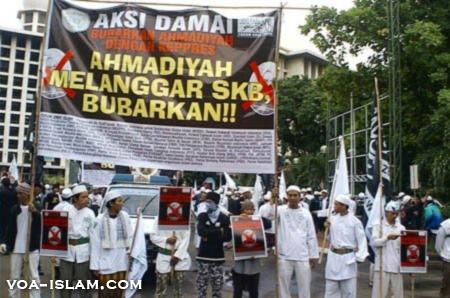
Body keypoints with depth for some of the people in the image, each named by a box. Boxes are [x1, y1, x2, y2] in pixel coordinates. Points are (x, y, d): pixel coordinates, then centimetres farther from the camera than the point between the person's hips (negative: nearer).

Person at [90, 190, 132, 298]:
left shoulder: (125, 216, 2)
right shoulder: (100, 220, -10)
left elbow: (130, 236, 10)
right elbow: (95, 244, -7)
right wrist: (95, 265, -7)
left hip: (122, 261, 4)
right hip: (106, 262, -4)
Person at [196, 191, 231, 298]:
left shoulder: (224, 218, 0)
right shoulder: (202, 216, 2)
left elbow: (228, 237, -7)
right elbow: (201, 231, -15)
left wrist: (209, 236, -15)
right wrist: (219, 231, -14)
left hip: (218, 257, 0)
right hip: (203, 256, 0)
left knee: (217, 285, 5)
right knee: (201, 283, 4)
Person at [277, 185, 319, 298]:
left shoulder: (306, 212, 3)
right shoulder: (281, 210, -1)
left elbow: (311, 236, 6)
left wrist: (314, 255, 5)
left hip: (302, 256, 1)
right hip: (284, 256, -1)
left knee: (304, 285, 10)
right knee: (283, 285, 9)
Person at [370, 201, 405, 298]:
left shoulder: (401, 228, 10)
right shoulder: (378, 226, 1)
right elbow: (373, 242, -12)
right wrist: (387, 237, -24)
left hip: (396, 266, 4)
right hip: (382, 266, -3)